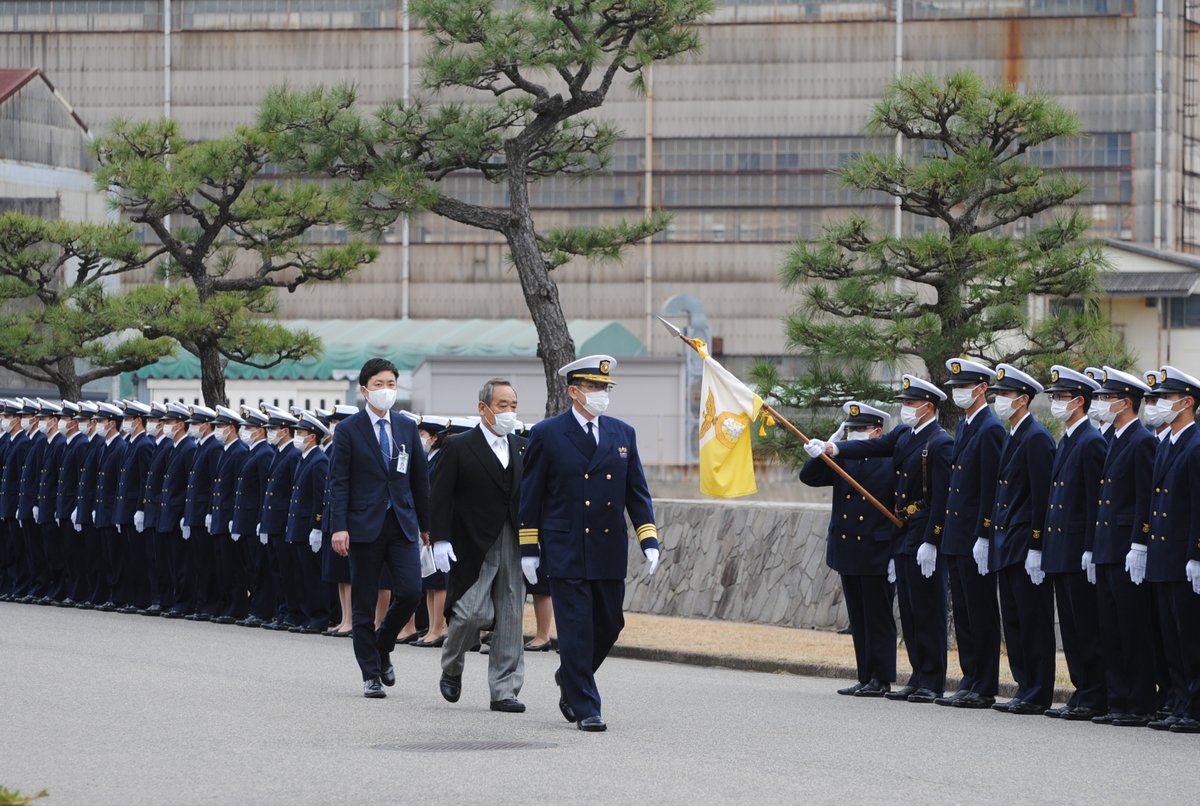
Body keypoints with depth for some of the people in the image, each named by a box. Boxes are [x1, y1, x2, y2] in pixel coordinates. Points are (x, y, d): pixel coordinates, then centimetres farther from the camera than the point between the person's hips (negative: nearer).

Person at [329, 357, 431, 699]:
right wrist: (339, 527, -14)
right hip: (365, 526, -3)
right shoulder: (348, 430, -2)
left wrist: (426, 523, 13)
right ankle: (371, 675, 9)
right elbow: (339, 482, -5)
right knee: (364, 603, 1)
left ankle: (382, 647, 17)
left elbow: (420, 478, 14)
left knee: (410, 592, -10)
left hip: (402, 523, 3)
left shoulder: (407, 427, 9)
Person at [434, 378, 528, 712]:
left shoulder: (522, 448, 12)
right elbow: (439, 497, -5)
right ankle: (451, 669, 19)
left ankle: (504, 691, 6)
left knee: (510, 619, 2)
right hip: (473, 547, -4)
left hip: (513, 546, 4)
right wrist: (440, 540, -14)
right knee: (472, 612, -10)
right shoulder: (458, 447, -2)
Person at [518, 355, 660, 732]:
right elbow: (530, 496, 1)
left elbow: (637, 492, 11)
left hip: (610, 553, 4)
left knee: (608, 627, 10)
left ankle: (570, 681, 34)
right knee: (576, 632, -5)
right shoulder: (547, 435, -2)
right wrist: (529, 549, -2)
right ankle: (585, 708, 0)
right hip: (566, 554, -4)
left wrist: (649, 541, 0)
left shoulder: (622, 434, 9)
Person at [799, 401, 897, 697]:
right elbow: (808, 476, 5)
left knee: (878, 619, -1)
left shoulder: (891, 462, -8)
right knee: (858, 621, 11)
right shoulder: (842, 459, 10)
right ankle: (866, 678, 17)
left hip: (877, 555, -6)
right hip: (847, 551, 6)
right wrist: (830, 445, -5)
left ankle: (880, 679, 4)